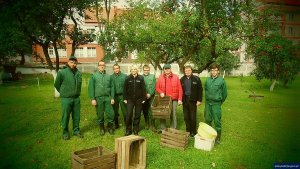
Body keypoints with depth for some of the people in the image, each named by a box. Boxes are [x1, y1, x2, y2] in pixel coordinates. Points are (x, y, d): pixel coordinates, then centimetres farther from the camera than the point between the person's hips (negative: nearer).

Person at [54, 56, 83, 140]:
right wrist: (63, 92, 7)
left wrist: (77, 93, 11)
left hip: (76, 98, 4)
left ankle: (76, 130, 27)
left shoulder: (79, 73, 4)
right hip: (66, 99, -4)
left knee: (76, 116, 12)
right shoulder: (62, 72, -9)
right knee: (66, 117, 6)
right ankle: (65, 133, 20)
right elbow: (57, 84, 2)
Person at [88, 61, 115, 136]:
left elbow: (112, 87, 8)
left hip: (107, 98, 2)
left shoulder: (108, 76, 8)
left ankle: (110, 127, 22)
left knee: (110, 114, 0)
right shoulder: (94, 76, 1)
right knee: (100, 115, 8)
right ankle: (102, 129, 26)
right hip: (98, 98, -2)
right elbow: (91, 88, -3)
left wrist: (112, 98, 2)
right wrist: (93, 99, -9)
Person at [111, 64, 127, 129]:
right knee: (115, 111, 11)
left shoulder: (124, 76, 0)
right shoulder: (111, 77, 3)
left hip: (122, 95, -2)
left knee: (125, 111, -1)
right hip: (114, 96, 2)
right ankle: (116, 124, 25)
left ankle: (126, 123, 13)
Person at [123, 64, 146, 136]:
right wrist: (125, 98, 1)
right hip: (130, 99, 0)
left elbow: (143, 89, 2)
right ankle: (128, 130, 9)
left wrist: (143, 98, -2)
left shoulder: (140, 78, 1)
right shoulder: (128, 78, 2)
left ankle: (136, 130, 19)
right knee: (129, 114, -5)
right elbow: (125, 89, 5)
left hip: (138, 99, 0)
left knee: (137, 115, 7)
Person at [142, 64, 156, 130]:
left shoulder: (152, 76, 7)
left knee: (150, 111, -6)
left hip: (150, 96, -1)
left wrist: (149, 94, -11)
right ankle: (147, 124, 19)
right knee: (144, 111, 7)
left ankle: (152, 125, 2)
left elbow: (153, 87, -1)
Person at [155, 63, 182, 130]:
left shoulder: (175, 77, 2)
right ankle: (162, 129, 18)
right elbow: (157, 87, 11)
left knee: (173, 114, 5)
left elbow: (180, 89, 1)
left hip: (173, 99, -1)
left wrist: (180, 99, -5)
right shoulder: (160, 77, 6)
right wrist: (161, 92, -10)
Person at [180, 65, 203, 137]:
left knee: (193, 117, 3)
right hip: (185, 100, 3)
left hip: (193, 100, -3)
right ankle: (188, 130, 24)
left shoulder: (196, 79, -3)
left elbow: (200, 90, -2)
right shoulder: (182, 79, 6)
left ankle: (193, 132, 18)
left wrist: (199, 100, -7)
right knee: (186, 117, 9)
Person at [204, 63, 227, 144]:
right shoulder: (207, 80, 1)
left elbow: (224, 93, 1)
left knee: (217, 121, 1)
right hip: (208, 103, 4)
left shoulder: (221, 80, -9)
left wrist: (220, 102, 10)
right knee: (207, 120, 15)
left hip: (216, 103, -4)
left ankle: (218, 137, 14)